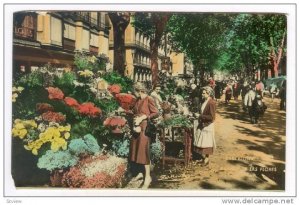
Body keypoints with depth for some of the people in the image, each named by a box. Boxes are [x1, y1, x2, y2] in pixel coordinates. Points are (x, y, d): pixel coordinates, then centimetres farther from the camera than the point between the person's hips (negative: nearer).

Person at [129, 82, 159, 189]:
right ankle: (141, 173, 23)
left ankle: (148, 177, -1)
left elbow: (156, 113, -12)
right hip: (137, 127, 8)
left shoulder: (149, 99, -11)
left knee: (144, 151, -8)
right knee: (137, 150, 10)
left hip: (145, 127, -8)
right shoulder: (138, 100, 12)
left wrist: (143, 117, -15)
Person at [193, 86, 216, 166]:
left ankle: (207, 158, 20)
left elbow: (212, 117, -24)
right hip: (202, 124, 8)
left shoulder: (211, 103, -22)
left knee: (206, 142, 5)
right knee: (201, 141, 16)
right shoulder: (205, 101, 3)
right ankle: (203, 155, 30)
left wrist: (201, 116, -19)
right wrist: (200, 117, 2)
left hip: (207, 125, -8)